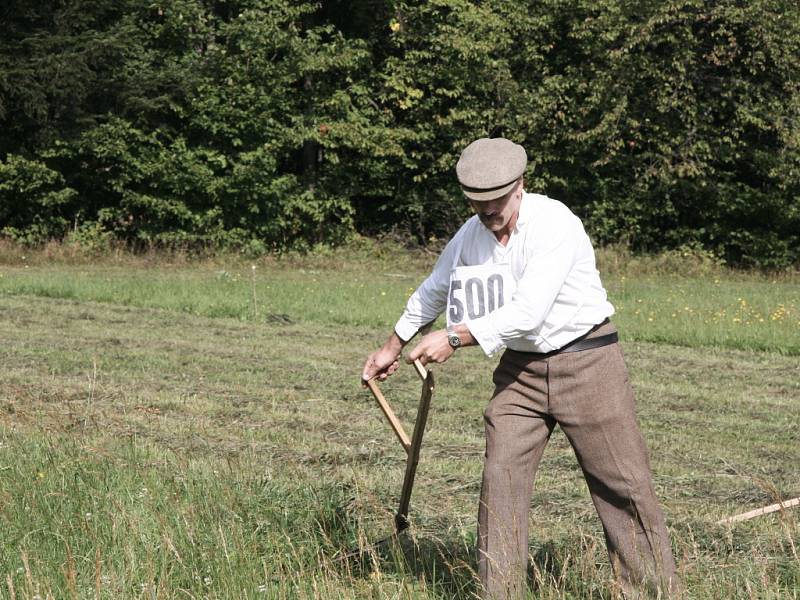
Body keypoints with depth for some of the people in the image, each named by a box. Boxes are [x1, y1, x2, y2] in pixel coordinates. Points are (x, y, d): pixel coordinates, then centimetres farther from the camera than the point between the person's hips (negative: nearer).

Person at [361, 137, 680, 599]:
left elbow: (528, 312, -27)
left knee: (624, 483, -2)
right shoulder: (470, 235, 2)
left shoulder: (554, 223, -20)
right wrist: (393, 348, 31)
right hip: (521, 368, 6)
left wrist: (456, 338, -23)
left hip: (586, 361, -5)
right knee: (501, 478, -3)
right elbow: (432, 292, 21)